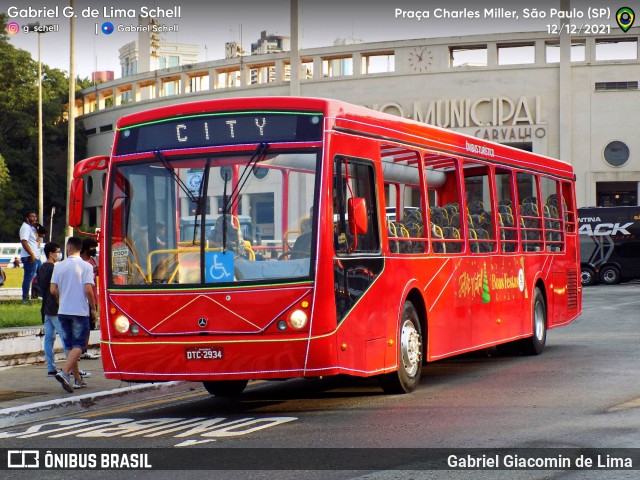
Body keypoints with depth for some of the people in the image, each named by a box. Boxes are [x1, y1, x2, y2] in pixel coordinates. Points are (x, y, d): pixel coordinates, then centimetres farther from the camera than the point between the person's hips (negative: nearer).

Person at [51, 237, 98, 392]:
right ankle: (64, 372, -25)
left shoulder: (59, 266, 3)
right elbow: (88, 290, -14)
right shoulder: (86, 266, -7)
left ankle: (77, 379, 19)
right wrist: (93, 308, -1)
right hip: (80, 311, -4)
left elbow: (53, 290, 0)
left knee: (70, 346, 14)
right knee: (78, 346, -4)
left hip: (63, 311, 4)